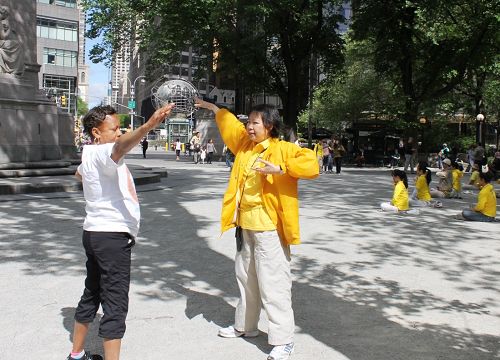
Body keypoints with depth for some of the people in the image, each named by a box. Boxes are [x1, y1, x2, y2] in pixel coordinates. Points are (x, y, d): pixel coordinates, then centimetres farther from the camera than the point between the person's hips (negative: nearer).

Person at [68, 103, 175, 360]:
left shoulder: (91, 156, 16)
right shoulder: (100, 153, -15)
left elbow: (79, 173, 40)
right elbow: (121, 147, -41)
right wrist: (149, 126, -57)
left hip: (97, 234, 11)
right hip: (112, 236, -11)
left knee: (91, 296, 20)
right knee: (115, 305, -8)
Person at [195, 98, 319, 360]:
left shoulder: (283, 149, -10)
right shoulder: (245, 145, 12)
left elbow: (311, 164, -22)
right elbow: (230, 125, 30)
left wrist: (280, 169, -30)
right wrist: (213, 108, 38)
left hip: (270, 228, -8)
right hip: (245, 226, 8)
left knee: (273, 284, -6)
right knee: (246, 278, 20)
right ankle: (245, 325, 37)